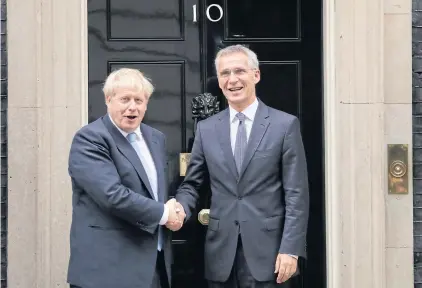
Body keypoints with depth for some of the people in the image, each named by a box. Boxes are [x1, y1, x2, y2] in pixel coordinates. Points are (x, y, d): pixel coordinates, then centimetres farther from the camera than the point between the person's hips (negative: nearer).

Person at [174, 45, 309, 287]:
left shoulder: (285, 124, -2)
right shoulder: (206, 129, 8)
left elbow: (296, 194, -5)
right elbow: (191, 184, 11)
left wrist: (291, 249, -11)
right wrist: (180, 208, -11)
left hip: (268, 251, -3)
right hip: (222, 254, 3)